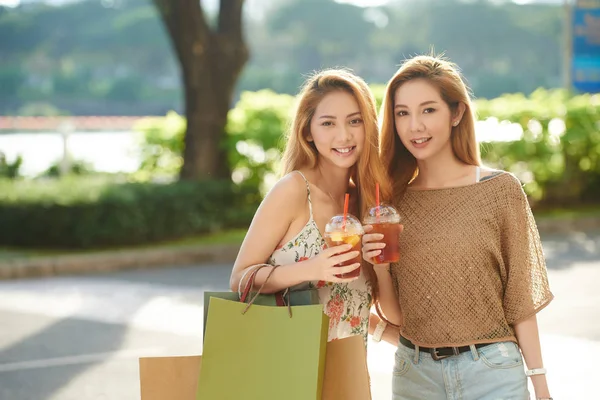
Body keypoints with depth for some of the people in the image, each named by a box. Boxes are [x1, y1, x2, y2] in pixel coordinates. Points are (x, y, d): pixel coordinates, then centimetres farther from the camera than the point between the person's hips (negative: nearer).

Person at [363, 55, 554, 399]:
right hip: (414, 372, 3)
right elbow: (395, 315, 4)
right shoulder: (394, 198, 1)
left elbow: (520, 298, -2)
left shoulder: (502, 190, -6)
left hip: (491, 371, -2)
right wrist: (380, 267, -13)